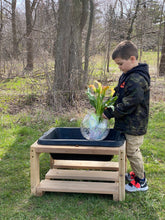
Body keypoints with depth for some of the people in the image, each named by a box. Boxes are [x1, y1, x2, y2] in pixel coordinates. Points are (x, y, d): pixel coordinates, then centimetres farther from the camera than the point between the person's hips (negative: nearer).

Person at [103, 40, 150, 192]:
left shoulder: (137, 80, -25)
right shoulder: (127, 75, 8)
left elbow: (128, 104, -27)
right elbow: (118, 94, 16)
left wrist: (110, 113, -19)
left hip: (134, 126, -9)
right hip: (128, 123, 9)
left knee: (132, 152, 3)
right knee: (132, 151, 21)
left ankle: (141, 182, 19)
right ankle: (136, 174, 38)